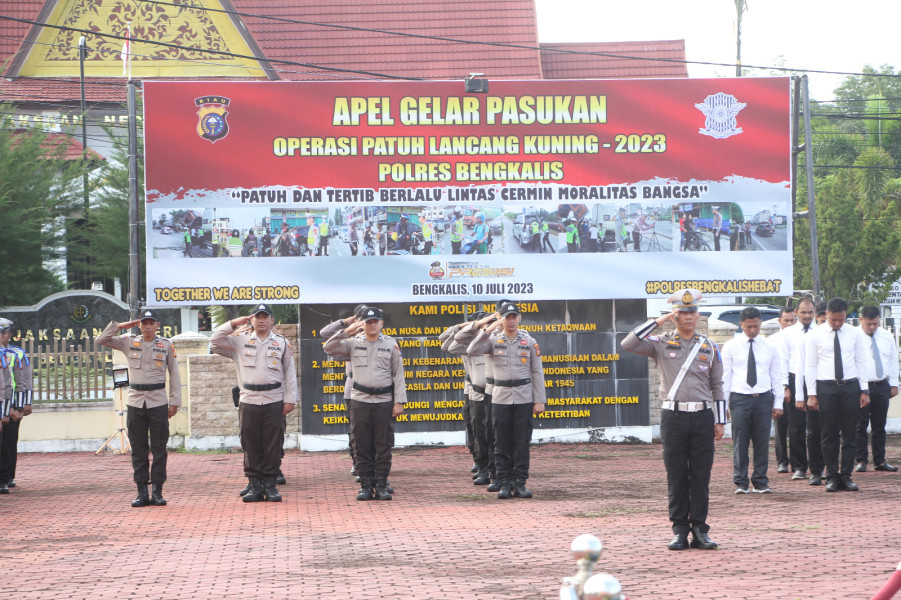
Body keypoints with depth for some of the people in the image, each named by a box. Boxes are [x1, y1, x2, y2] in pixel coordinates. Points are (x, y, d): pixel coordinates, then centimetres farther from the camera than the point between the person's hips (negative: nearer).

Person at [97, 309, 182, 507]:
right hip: (135, 402, 1)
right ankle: (142, 492, 6)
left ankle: (157, 491, 4)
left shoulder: (166, 346, 4)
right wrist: (120, 326, -3)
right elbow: (101, 340, 4)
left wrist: (174, 402, 1)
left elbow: (174, 375, 7)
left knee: (159, 449, 0)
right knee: (138, 450, 2)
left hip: (158, 403, -1)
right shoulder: (129, 343, 7)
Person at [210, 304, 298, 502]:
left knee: (273, 445, 0)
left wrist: (290, 399, 2)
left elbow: (290, 372, 9)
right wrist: (232, 324, -1)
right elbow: (214, 342, 5)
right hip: (249, 401, 1)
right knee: (251, 445, 1)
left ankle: (270, 484, 7)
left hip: (274, 402, 0)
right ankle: (254, 485, 6)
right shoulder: (240, 341, 10)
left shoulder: (282, 343, 10)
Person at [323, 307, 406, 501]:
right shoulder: (354, 343, 8)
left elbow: (398, 374, 6)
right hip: (360, 400, 1)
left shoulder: (391, 345, 6)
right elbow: (328, 347, -1)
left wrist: (399, 402, -1)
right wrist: (347, 331, -11)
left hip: (384, 400, -1)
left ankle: (381, 485, 5)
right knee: (362, 446, 1)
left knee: (383, 445, 0)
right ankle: (366, 485, 7)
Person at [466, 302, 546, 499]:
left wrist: (539, 401, 0)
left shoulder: (529, 342, 5)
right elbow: (472, 351, -13)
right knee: (502, 444, 1)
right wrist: (486, 330, -21)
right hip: (501, 398, 0)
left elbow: (537, 372, 5)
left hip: (524, 399, 0)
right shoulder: (493, 340, 4)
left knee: (522, 443, 1)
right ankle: (504, 484, 5)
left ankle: (520, 483, 5)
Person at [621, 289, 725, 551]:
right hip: (673, 417, -2)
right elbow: (628, 344, -10)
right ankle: (680, 531, 6)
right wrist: (658, 322, -7)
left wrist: (720, 422, 8)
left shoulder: (709, 347, 11)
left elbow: (717, 386, 13)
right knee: (676, 477, 1)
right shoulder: (661, 344, 5)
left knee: (701, 476, 2)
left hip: (703, 416, 2)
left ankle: (700, 529, 8)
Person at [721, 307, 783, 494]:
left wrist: (778, 403, 5)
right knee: (740, 442, -3)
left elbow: (776, 377, 11)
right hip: (740, 399, -2)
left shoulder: (770, 347, 10)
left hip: (763, 398, 2)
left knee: (762, 442, 2)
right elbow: (724, 376, 4)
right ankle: (740, 482, 3)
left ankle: (760, 482, 10)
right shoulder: (730, 347, 5)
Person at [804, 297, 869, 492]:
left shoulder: (854, 334, 7)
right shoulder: (815, 335, 0)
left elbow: (861, 362, 10)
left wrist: (864, 390, 4)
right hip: (826, 387, -2)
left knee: (849, 434, 1)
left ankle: (846, 476, 7)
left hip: (850, 387, 2)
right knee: (829, 435, 0)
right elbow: (810, 366, 1)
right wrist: (811, 394, -5)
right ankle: (832, 477, 6)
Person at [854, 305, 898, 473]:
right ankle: (860, 461, 4)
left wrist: (894, 384, 12)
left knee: (879, 426, 8)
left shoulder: (887, 337, 10)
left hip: (882, 386, 4)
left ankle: (880, 461, 13)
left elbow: (893, 361, 17)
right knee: (860, 426, -2)